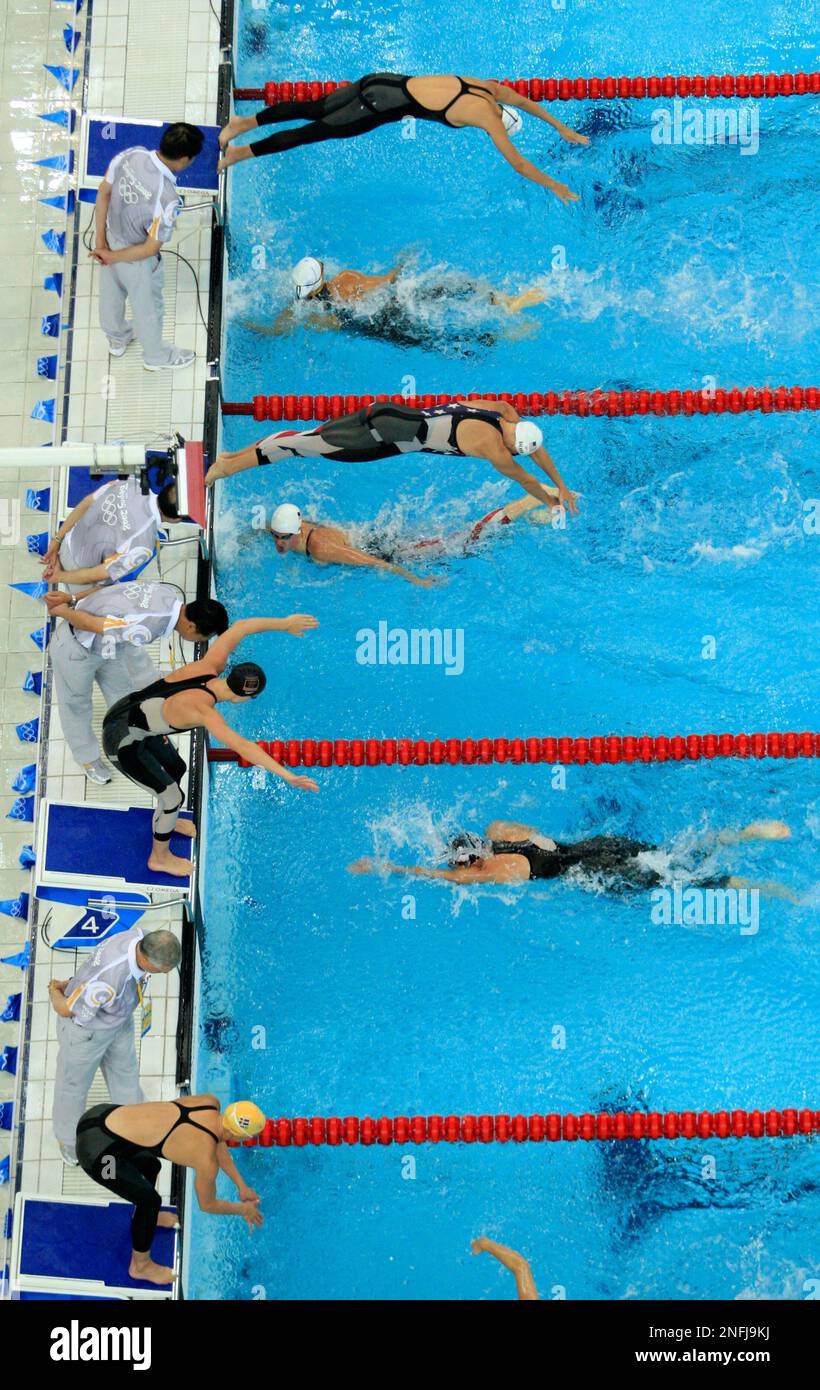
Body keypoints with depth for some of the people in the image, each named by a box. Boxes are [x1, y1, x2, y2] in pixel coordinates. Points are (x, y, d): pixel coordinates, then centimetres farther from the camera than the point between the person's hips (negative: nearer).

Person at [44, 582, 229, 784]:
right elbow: (88, 623, -33)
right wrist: (62, 611, -13)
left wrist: (72, 599, -2)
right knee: (76, 705, 19)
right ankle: (88, 758, 45)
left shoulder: (173, 594, -18)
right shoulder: (144, 629, -43)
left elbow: (114, 587, -9)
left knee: (122, 694, 25)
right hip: (75, 651, -7)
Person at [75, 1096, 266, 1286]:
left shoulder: (210, 1102, -2)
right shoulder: (207, 1162, -18)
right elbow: (207, 1205, 2)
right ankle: (140, 1266, 35)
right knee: (149, 1199, 10)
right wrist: (244, 1209, 19)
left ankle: (147, 1216, 59)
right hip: (96, 1152, -8)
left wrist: (241, 1186, 24)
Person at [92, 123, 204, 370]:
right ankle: (156, 356, 50)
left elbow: (103, 192, -7)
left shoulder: (130, 155, -20)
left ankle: (117, 338, 61)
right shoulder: (166, 198, -38)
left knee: (111, 293, 32)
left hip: (111, 237, 6)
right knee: (147, 306, 23)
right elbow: (150, 249, -28)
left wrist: (100, 238, -4)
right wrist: (112, 257, -15)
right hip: (135, 260, -6)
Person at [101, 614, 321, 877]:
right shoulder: (203, 710, -34)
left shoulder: (209, 667, -15)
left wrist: (285, 623, -2)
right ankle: (160, 857, 35)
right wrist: (286, 775, -47)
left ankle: (165, 820, 58)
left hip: (127, 714, 8)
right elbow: (241, 746, -44)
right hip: (122, 743, -8)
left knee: (177, 769, 27)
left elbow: (239, 626, -6)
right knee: (173, 795, 7)